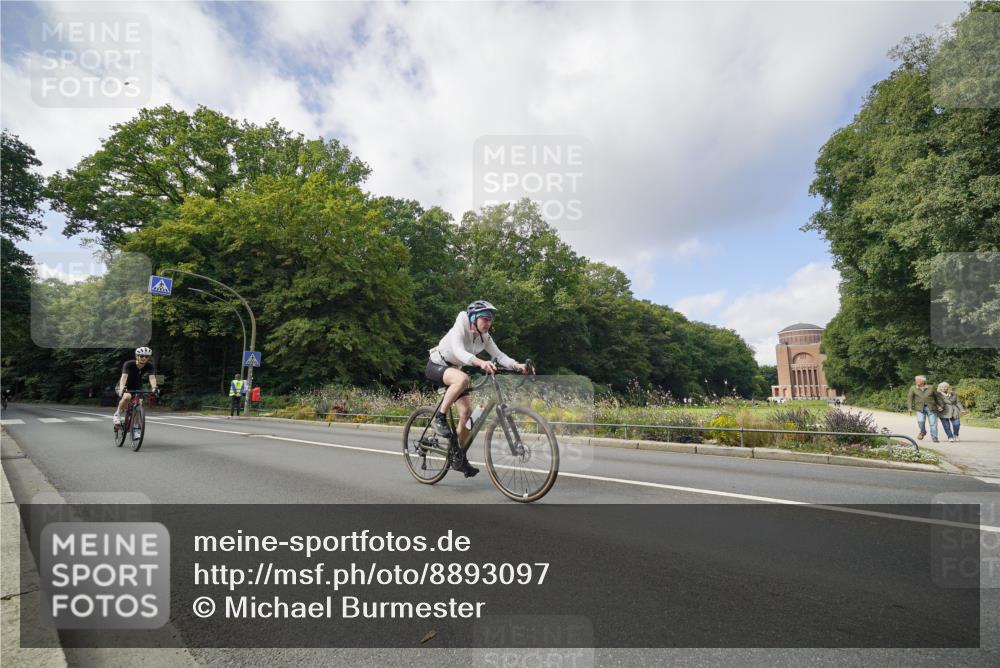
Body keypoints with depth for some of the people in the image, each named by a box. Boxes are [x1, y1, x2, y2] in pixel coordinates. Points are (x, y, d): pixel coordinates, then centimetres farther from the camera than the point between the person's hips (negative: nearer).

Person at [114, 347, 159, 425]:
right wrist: (122, 388, -57)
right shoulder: (129, 364, -26)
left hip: (137, 388, 3)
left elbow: (152, 377, -32)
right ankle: (117, 413, -9)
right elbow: (124, 376, -39)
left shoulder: (150, 366, -19)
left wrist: (154, 387, -52)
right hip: (125, 388, -3)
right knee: (127, 397, -35)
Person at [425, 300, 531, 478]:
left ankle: (459, 457, 9)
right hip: (435, 366, -7)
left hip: (453, 369, 7)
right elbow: (459, 352, -42)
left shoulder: (485, 337, -5)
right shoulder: (459, 329, -25)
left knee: (467, 411, -5)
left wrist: (518, 365, -31)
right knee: (463, 378, -39)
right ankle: (439, 418, -22)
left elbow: (500, 356, -12)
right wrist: (481, 363, -59)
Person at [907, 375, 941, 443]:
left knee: (933, 423, -2)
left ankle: (934, 437, 9)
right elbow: (910, 398, 3)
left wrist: (939, 406, 11)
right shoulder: (913, 388, 6)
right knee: (920, 421, -17)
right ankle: (923, 432, 13)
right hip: (920, 408, -1)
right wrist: (910, 407, -6)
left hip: (931, 408, 1)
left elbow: (936, 397, 18)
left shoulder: (930, 388, 9)